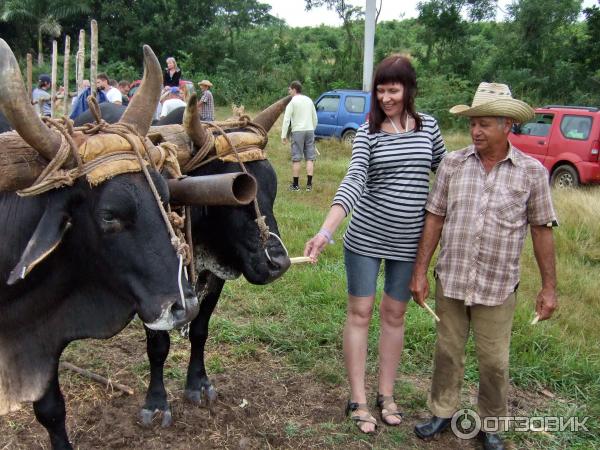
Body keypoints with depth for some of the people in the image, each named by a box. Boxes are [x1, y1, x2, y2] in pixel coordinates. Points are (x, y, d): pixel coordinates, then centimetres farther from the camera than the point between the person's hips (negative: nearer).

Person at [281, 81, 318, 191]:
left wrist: (284, 135, -9)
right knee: (310, 158, 5)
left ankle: (295, 185, 3)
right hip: (310, 130, 5)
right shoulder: (309, 100, 13)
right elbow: (315, 118, 18)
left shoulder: (292, 102, -5)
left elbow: (286, 119, -11)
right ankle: (309, 184, 3)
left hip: (298, 131, -5)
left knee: (296, 159, 0)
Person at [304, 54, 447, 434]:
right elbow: (353, 182, -21)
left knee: (394, 315, 12)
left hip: (409, 242, 2)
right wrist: (325, 231, -34)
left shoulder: (428, 126, 0)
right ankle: (358, 400, 17)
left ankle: (387, 395, 27)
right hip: (366, 237, -2)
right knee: (360, 313, 4)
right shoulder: (367, 133, -8)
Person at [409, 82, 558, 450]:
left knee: (494, 361, 11)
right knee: (448, 351, 16)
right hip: (450, 280, 2)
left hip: (498, 287, -1)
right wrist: (421, 270, 1)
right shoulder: (453, 164, -2)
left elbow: (542, 230, 0)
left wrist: (550, 287, 0)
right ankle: (443, 412, 35)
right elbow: (435, 219, 2)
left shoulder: (531, 172, -5)